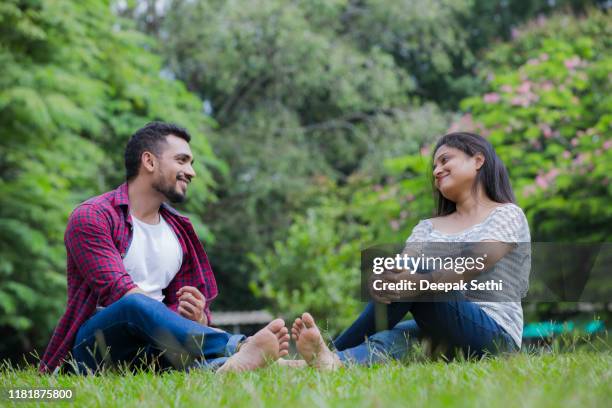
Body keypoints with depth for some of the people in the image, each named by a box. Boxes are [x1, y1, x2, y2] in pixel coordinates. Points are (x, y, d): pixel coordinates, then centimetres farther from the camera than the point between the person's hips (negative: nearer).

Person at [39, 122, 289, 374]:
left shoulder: (180, 232, 18)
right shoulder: (91, 217, -2)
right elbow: (117, 291, -17)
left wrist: (197, 318, -11)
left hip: (150, 349, 5)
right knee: (135, 305, -37)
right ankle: (239, 349, -51)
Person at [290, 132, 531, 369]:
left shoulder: (508, 215, 5)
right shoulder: (429, 227, 22)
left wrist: (423, 280, -33)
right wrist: (385, 278, -25)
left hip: (495, 335, -5)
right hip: (442, 336, 5)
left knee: (418, 276, -27)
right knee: (390, 340, -29)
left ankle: (332, 355, -29)